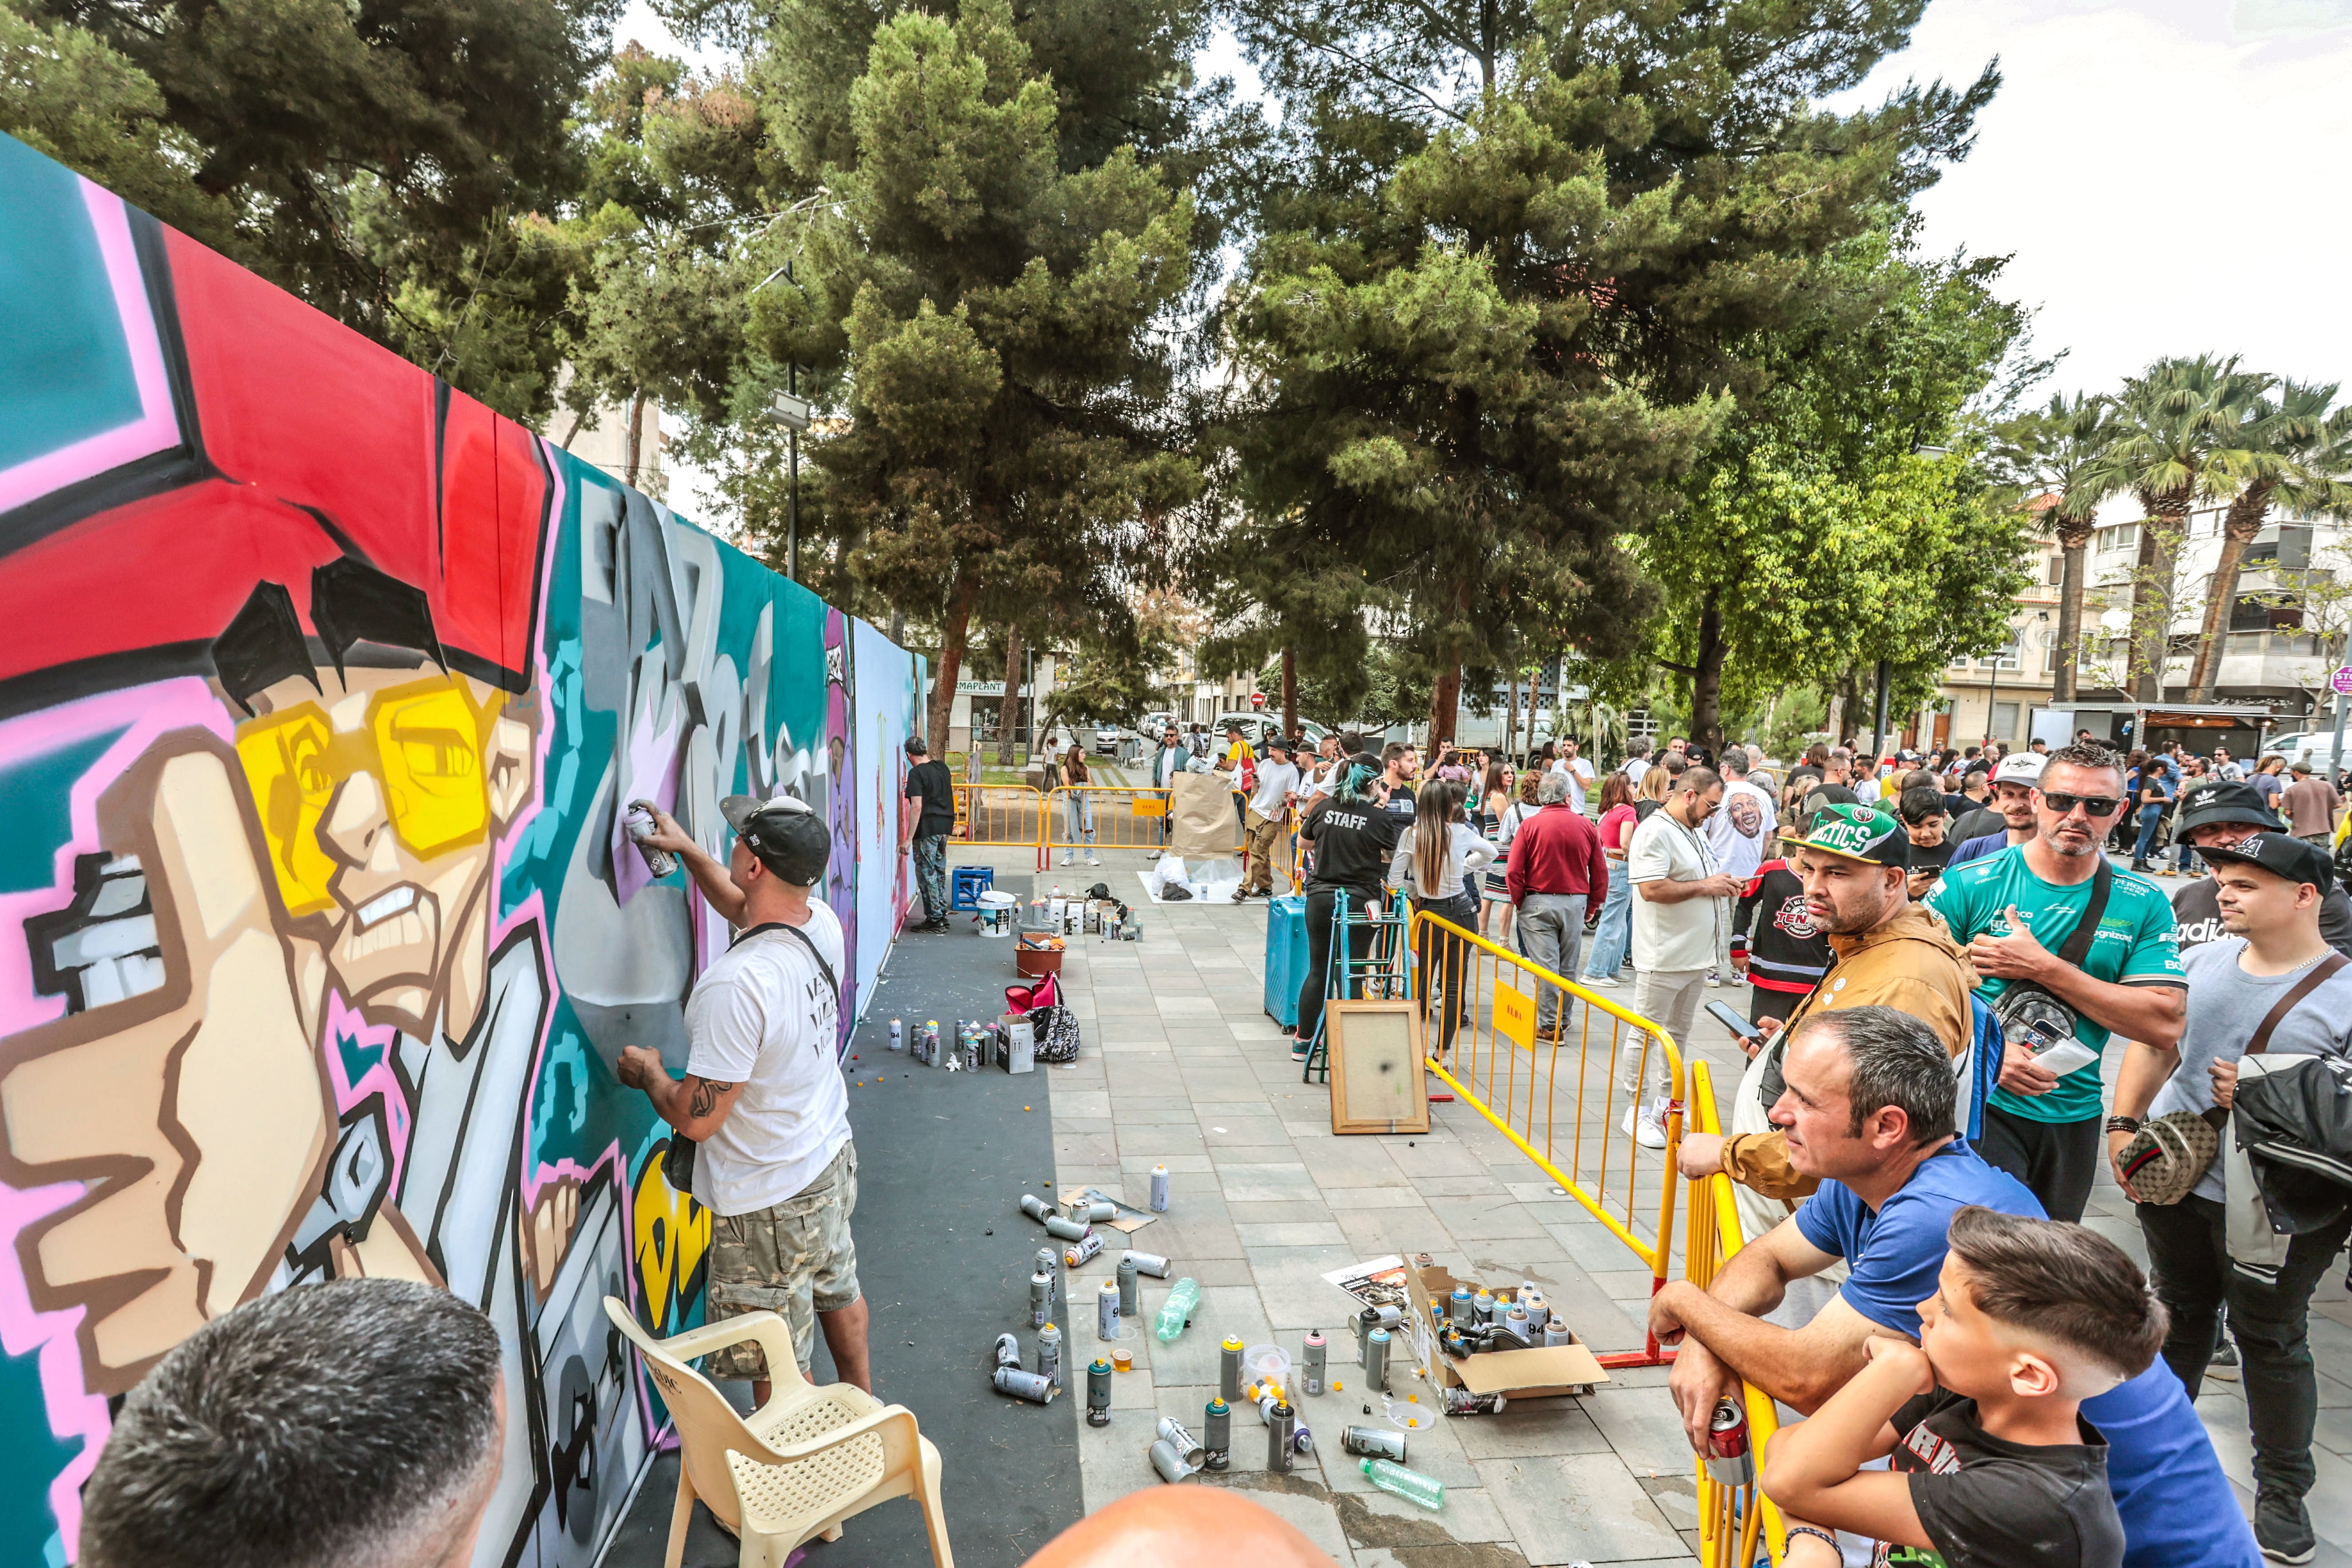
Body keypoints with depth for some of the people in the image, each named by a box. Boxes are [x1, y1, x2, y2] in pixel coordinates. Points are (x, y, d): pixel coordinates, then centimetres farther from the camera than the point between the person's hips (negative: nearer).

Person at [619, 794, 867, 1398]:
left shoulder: (736, 983, -34)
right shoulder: (822, 924, -9)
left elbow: (696, 1119, -25)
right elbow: (743, 907, 16)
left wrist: (649, 1073, -6)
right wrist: (687, 849, 19)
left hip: (770, 1203, -9)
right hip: (832, 1161, 9)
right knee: (838, 1292, 31)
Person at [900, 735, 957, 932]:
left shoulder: (916, 773, -13)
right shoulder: (943, 768, 9)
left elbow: (917, 807, -19)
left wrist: (908, 838, -18)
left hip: (927, 828, -7)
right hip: (945, 826, 7)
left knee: (927, 873, 0)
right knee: (939, 871, 16)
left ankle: (935, 920, 1)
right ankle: (942, 915, 22)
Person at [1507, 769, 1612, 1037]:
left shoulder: (1530, 826, -8)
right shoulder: (1587, 827, -1)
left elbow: (1514, 872, -10)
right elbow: (1601, 874, 3)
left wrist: (1520, 903, 4)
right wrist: (1591, 906, 14)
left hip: (1538, 902, -3)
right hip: (1575, 903, 3)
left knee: (1545, 965, 0)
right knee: (1568, 966, 15)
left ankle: (1549, 1024, 2)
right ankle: (1563, 1018, 28)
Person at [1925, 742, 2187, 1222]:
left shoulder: (2144, 906, -2)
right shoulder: (1970, 884, -9)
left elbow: (2165, 1026, -12)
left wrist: (2043, 967, -19)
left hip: (2073, 1115, 4)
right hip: (1981, 1105, -3)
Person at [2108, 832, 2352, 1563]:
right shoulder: (2202, 960, 2)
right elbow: (2152, 1043, 9)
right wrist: (2123, 1125, 1)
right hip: (2173, 1175, 5)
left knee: (2270, 1337, 9)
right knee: (2181, 1311, 20)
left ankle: (2283, 1488, 27)